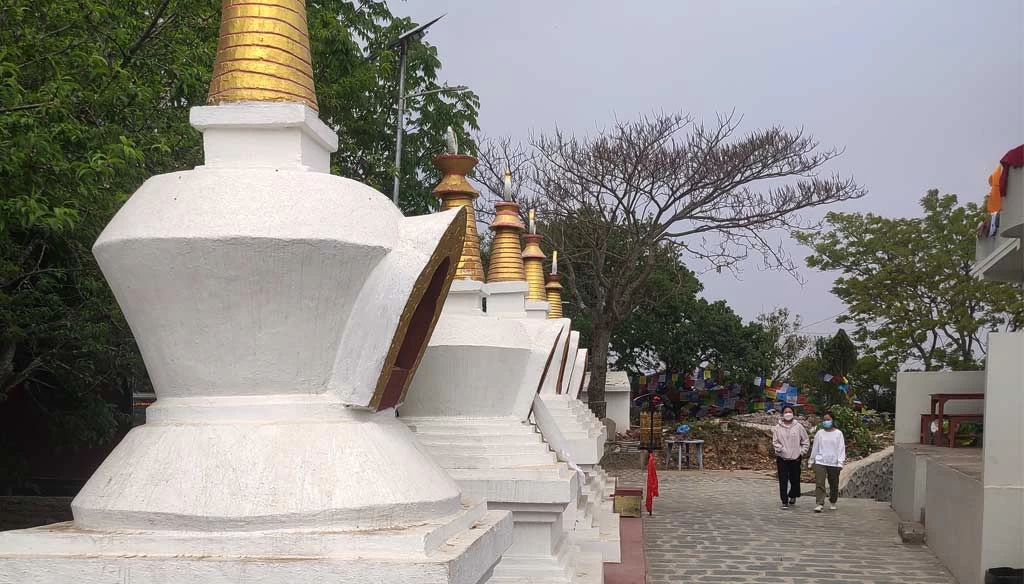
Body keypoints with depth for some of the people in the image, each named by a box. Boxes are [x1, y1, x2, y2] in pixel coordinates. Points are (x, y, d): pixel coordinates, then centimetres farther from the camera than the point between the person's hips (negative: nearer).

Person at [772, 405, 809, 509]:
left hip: (795, 458, 0)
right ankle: (785, 502, 1)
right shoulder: (777, 427, 2)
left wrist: (802, 452, -1)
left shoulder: (798, 427, 2)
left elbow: (806, 441, 9)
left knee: (795, 479, 7)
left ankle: (792, 496, 33)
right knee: (783, 481, -4)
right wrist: (780, 449, -15)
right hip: (782, 458, 0)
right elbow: (775, 442, 3)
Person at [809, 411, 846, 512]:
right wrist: (811, 461, 15)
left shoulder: (838, 433, 2)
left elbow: (841, 448, -1)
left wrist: (840, 462, -8)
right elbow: (815, 448, 13)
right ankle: (820, 504, -14)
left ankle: (832, 502, 30)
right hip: (820, 462, 0)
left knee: (834, 485, 11)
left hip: (833, 463, 0)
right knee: (819, 484, -11)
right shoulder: (819, 433, 7)